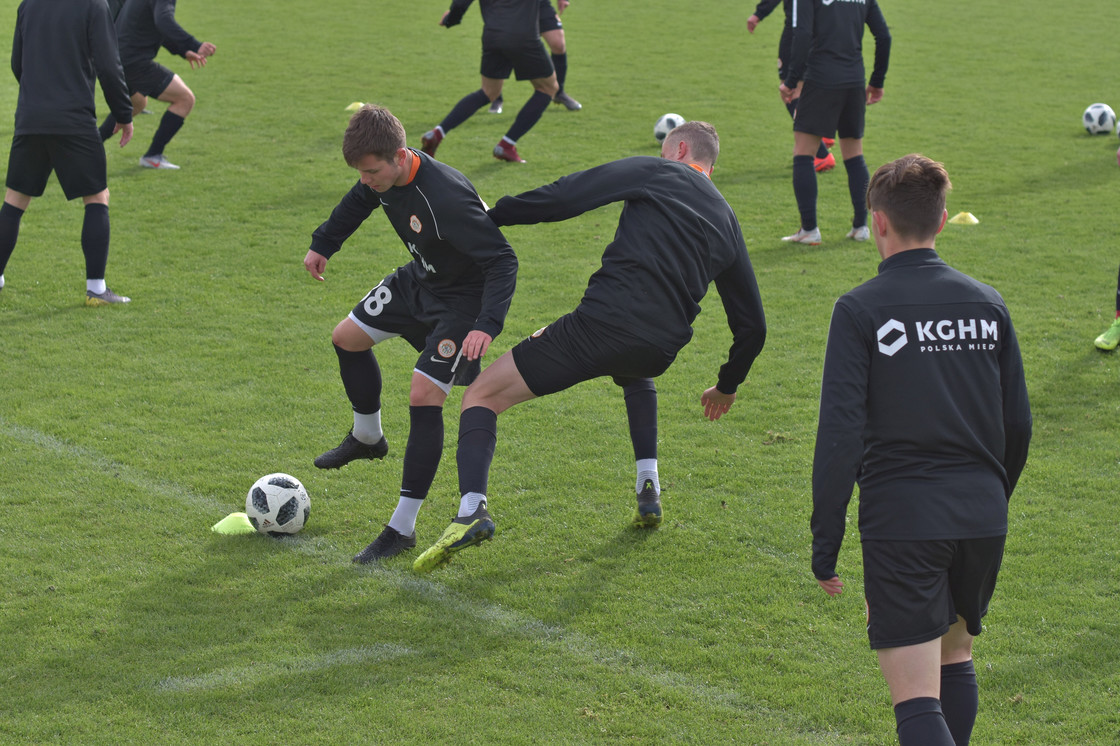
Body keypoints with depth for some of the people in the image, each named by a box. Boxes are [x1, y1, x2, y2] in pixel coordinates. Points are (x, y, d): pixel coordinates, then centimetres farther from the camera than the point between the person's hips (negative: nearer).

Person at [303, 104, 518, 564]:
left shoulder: (446, 198, -38)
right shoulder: (384, 177, -12)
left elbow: (503, 260, -37)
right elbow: (358, 202, 14)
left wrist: (487, 325, -49)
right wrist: (322, 244, 23)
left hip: (463, 298, -9)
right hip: (418, 280, 9)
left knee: (423, 396, -19)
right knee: (347, 337, 16)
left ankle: (403, 528, -13)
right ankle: (367, 437, 43)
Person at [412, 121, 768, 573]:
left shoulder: (656, 172, 9)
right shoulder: (727, 222, 23)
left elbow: (564, 197, -4)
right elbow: (752, 325, 27)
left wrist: (493, 214, 5)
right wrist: (727, 386, 43)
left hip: (603, 322, -5)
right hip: (660, 351, 5)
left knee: (481, 397, 5)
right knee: (637, 373, 44)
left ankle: (471, 509, -18)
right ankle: (648, 492, 28)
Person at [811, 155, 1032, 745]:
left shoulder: (859, 310, -7)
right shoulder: (987, 303, 7)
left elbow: (840, 434, -12)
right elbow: (1018, 424, 11)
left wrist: (825, 541, -6)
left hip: (901, 519, -5)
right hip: (981, 514, 5)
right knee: (954, 657, 26)